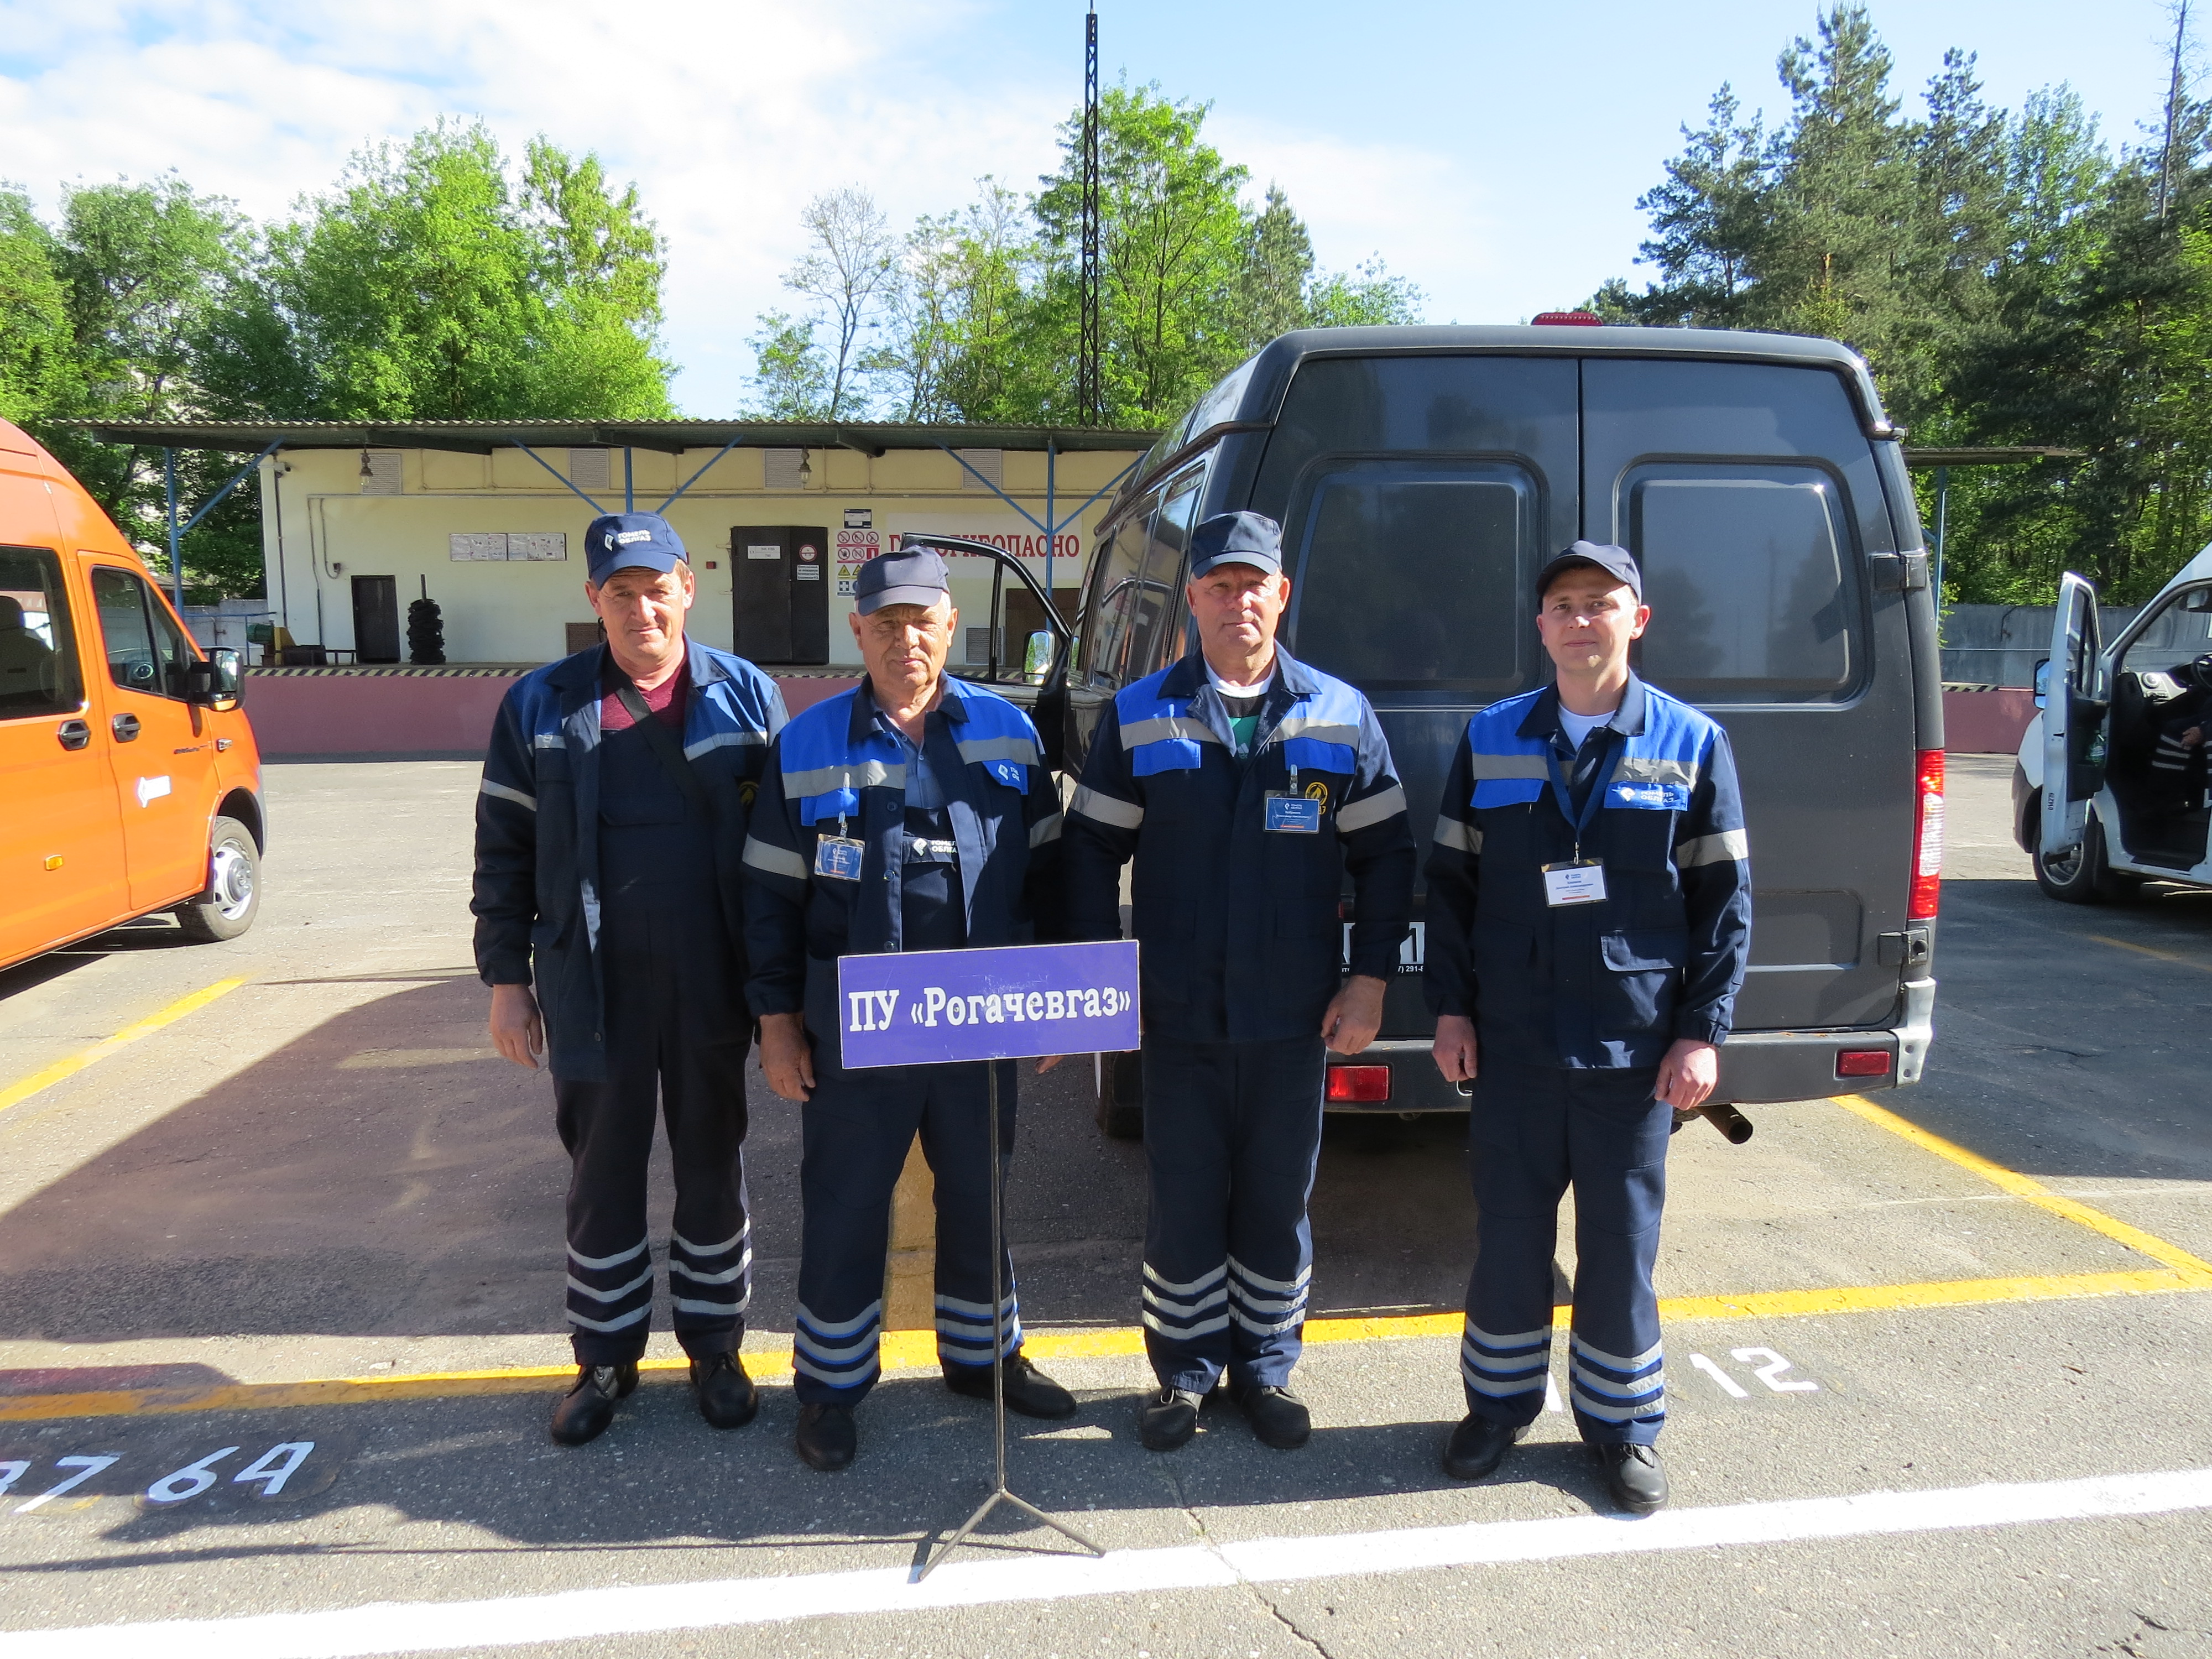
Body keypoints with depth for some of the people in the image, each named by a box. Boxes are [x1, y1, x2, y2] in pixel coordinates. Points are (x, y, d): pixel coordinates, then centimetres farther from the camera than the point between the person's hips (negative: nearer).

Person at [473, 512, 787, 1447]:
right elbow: (504, 850, 4)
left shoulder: (746, 696, -1)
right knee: (602, 1177, 12)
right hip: (594, 990, 0)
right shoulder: (541, 707, 0)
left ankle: (713, 1345, 30)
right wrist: (506, 977, 1)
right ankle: (606, 1357, 30)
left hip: (712, 988, 0)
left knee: (713, 1168, 13)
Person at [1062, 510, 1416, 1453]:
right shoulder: (1139, 716, 1)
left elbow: (1385, 854, 5)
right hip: (1177, 1016, 0)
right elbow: (1092, 848, 4)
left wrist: (1370, 980, -1)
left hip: (1294, 1015, 1)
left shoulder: (1340, 715, 2)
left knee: (1278, 1202, 13)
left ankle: (1266, 1367, 32)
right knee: (1183, 1203, 10)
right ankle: (1186, 1369, 29)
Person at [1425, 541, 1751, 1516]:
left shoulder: (1691, 743, 0)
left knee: (1621, 1243, 9)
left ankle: (1623, 1424, 29)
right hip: (1511, 1042, 1)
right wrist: (1451, 1006, 2)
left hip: (1636, 1048, -1)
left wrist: (1703, 1032, -4)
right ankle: (1501, 1402, 31)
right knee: (1508, 1234, 12)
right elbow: (1449, 882, 7)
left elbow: (1725, 900, 1)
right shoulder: (1491, 739, 3)